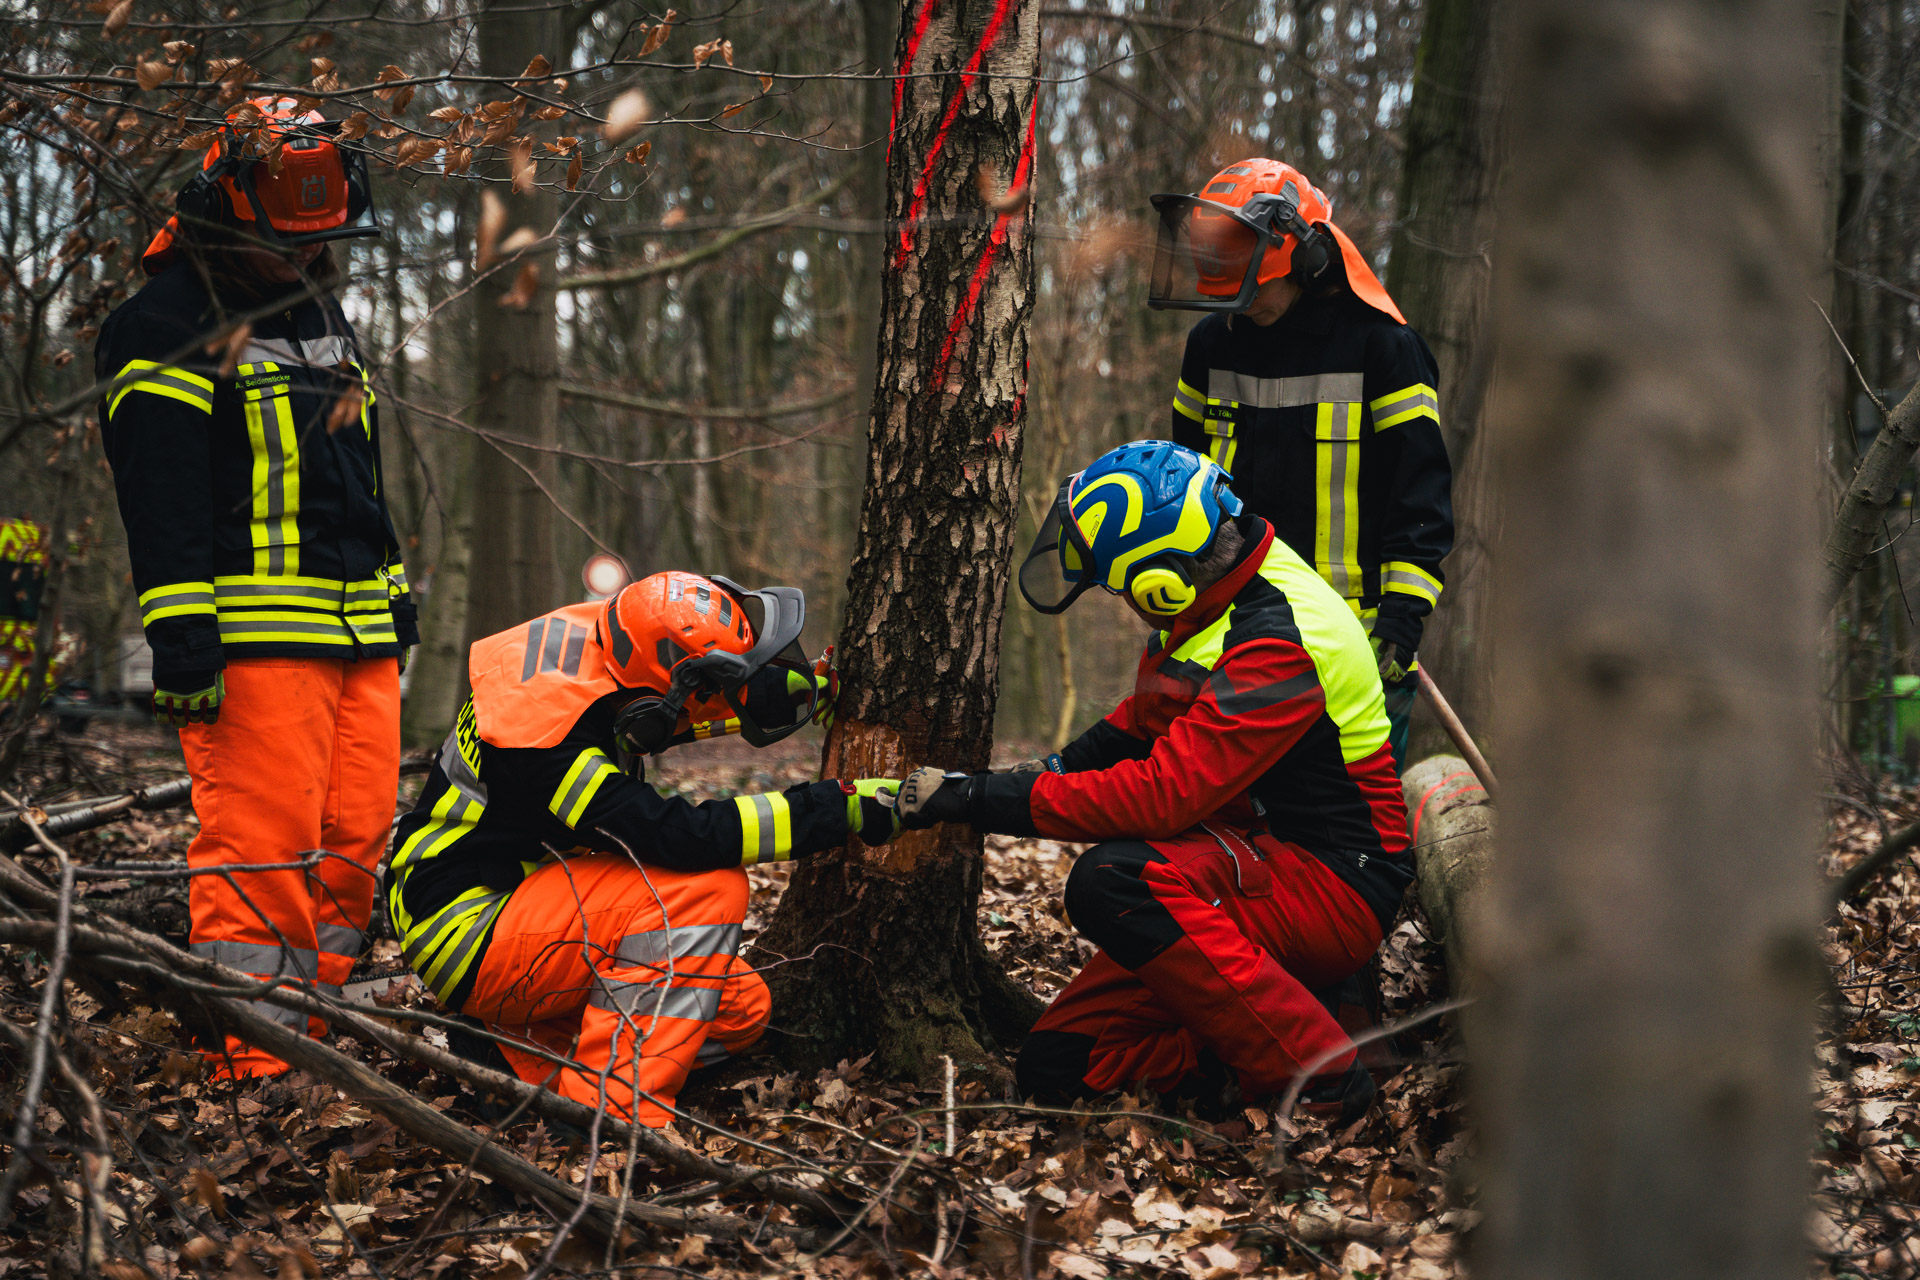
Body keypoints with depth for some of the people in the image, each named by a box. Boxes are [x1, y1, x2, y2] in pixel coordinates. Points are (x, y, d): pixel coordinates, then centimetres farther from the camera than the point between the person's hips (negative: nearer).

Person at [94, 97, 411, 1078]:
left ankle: (304, 1030, 16)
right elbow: (159, 499, -12)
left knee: (356, 837, 6)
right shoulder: (167, 325, -5)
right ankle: (249, 1066, -6)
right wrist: (183, 643, -17)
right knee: (263, 845, -11)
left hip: (359, 633, 8)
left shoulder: (321, 317, 22)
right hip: (254, 641, -8)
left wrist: (394, 595, 25)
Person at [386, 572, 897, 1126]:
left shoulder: (603, 642, -5)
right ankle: (612, 1111, -25)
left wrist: (827, 686, 4)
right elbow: (687, 836, -34)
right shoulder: (543, 741, -30)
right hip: (468, 940, -10)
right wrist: (852, 806, -32)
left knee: (741, 1008, 2)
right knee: (709, 888, -26)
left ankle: (523, 1048, 8)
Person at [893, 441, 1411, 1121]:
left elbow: (1162, 793, -31)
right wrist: (1050, 772, 2)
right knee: (1055, 1066, -3)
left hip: (1333, 887, -8)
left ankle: (1321, 1077, -24)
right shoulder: (1215, 597, 3)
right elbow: (1145, 722, 21)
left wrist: (975, 798, -27)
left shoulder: (1276, 644, -26)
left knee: (1113, 880, -34)